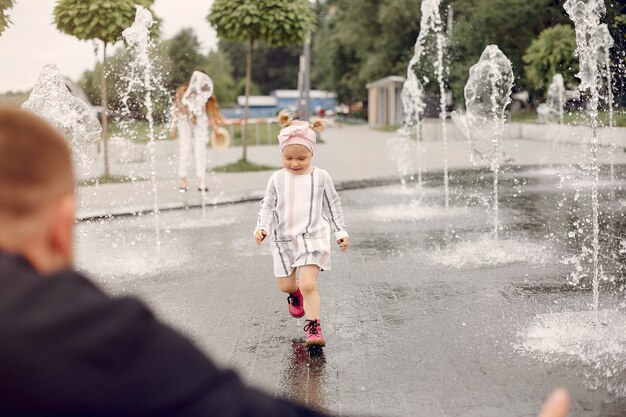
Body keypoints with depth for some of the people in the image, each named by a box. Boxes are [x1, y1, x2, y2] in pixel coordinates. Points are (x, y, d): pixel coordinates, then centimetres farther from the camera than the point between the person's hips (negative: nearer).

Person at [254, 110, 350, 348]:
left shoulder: (321, 177, -3)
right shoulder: (277, 179, 0)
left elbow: (333, 206, 6)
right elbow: (268, 206, 3)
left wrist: (341, 232, 4)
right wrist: (261, 227, -13)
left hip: (312, 237, -3)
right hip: (283, 239, 3)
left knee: (309, 284, -17)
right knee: (285, 286, 13)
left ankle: (313, 327, -4)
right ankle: (295, 293, 49)